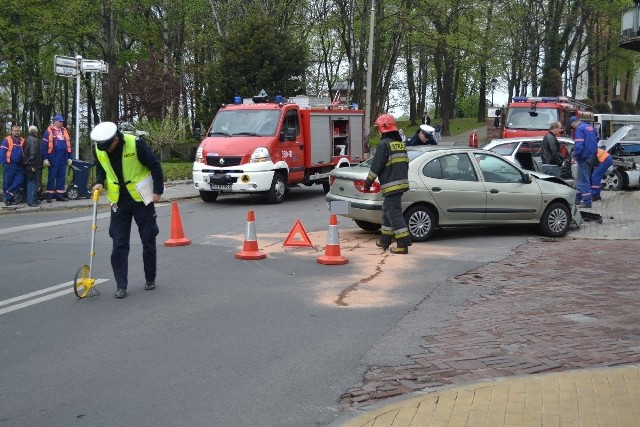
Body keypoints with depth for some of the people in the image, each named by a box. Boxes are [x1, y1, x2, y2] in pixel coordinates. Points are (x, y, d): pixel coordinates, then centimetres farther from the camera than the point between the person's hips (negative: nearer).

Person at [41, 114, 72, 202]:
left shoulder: (64, 131, 13)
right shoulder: (49, 131, -4)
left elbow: (68, 145, 17)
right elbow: (44, 146, -6)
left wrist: (69, 157, 13)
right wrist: (45, 159, -11)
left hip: (63, 158, 5)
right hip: (53, 158, -5)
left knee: (62, 177, 8)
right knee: (52, 177, -1)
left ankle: (60, 195, 14)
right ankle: (49, 195, 5)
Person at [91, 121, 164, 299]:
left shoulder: (135, 144, -20)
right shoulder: (99, 150, -5)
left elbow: (155, 165, -11)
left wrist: (158, 190, -12)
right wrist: (99, 182, -6)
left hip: (141, 199, -3)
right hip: (119, 202, 4)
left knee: (148, 240, 7)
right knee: (119, 244, -1)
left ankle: (150, 279, 23)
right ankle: (121, 285, 5)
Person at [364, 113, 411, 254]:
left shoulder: (384, 144, -12)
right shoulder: (400, 143, 16)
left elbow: (376, 166, -12)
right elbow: (405, 163, 22)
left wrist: (368, 181, -1)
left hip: (391, 185, -9)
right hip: (402, 182, 9)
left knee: (394, 213, -8)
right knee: (387, 211, 19)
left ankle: (403, 244, -11)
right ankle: (385, 240, 26)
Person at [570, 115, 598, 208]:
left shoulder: (579, 129, -15)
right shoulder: (590, 127, 14)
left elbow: (578, 145, -24)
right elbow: (596, 140, 25)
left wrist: (574, 154, -14)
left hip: (584, 158, -9)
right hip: (591, 156, 9)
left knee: (583, 180, -6)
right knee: (581, 179, 16)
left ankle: (587, 202, -7)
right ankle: (577, 199, 24)